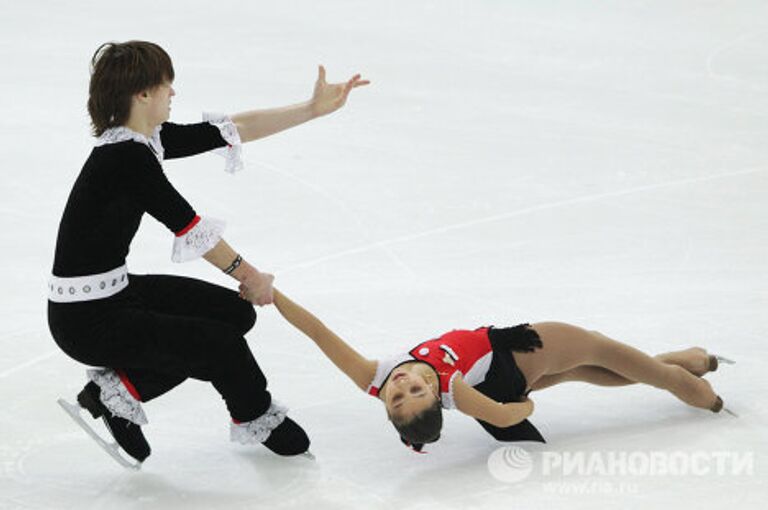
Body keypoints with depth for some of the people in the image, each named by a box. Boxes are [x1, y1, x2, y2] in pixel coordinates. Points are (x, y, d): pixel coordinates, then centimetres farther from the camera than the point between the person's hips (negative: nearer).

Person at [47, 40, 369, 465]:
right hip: (87, 321, -10)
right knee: (221, 343, -11)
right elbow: (189, 228, -16)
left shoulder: (144, 141, 3)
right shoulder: (126, 157, -24)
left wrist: (314, 109, 6)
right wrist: (249, 275, -3)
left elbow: (231, 130, 8)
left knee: (236, 313, 9)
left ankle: (120, 389, 10)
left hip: (115, 291, 10)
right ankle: (256, 419, 20)